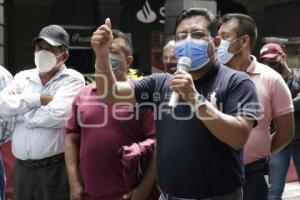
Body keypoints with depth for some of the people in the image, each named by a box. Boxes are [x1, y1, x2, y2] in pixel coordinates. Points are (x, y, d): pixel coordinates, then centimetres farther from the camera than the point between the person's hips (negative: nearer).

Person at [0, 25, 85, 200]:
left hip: (55, 169, -5)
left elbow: (57, 115, -20)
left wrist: (20, 115, -5)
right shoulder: (23, 77, 11)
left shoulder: (73, 79, -4)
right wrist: (40, 99, -12)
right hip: (21, 168, 5)